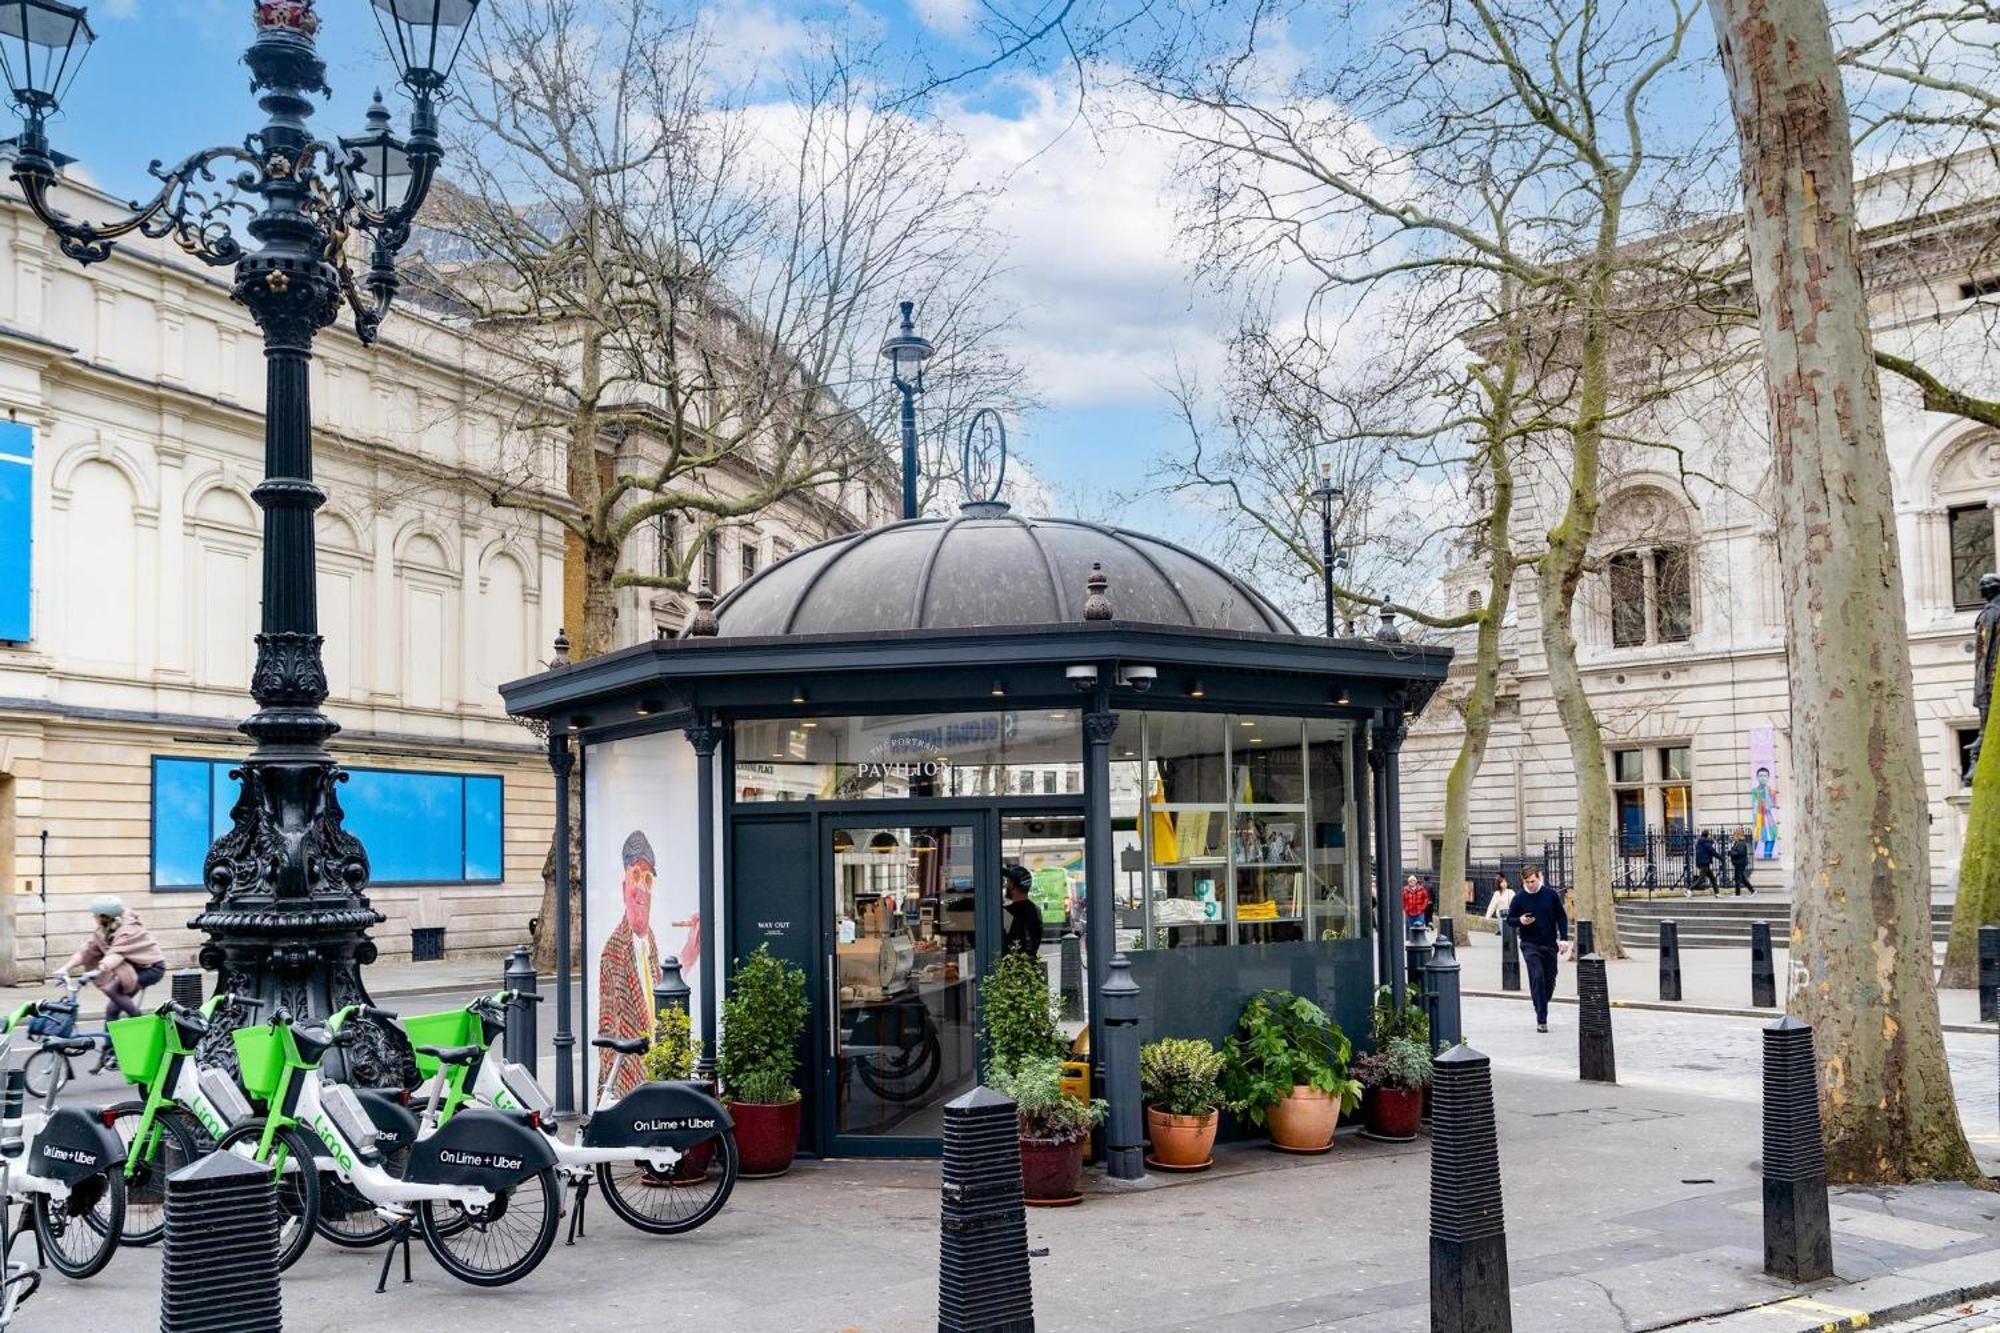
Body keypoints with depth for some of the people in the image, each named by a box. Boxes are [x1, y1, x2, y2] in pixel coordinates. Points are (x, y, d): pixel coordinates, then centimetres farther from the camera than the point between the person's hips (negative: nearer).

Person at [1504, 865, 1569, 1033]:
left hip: (1550, 944, 2)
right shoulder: (1519, 898, -2)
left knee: (1550, 980, 10)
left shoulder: (1551, 895, -1)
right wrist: (1520, 921, -16)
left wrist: (1564, 938, -3)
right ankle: (1541, 1020, -13)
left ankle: (1541, 1008, 33)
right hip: (1530, 945, -2)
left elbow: (1562, 916, 5)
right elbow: (1509, 918, 6)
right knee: (1537, 979, -13)